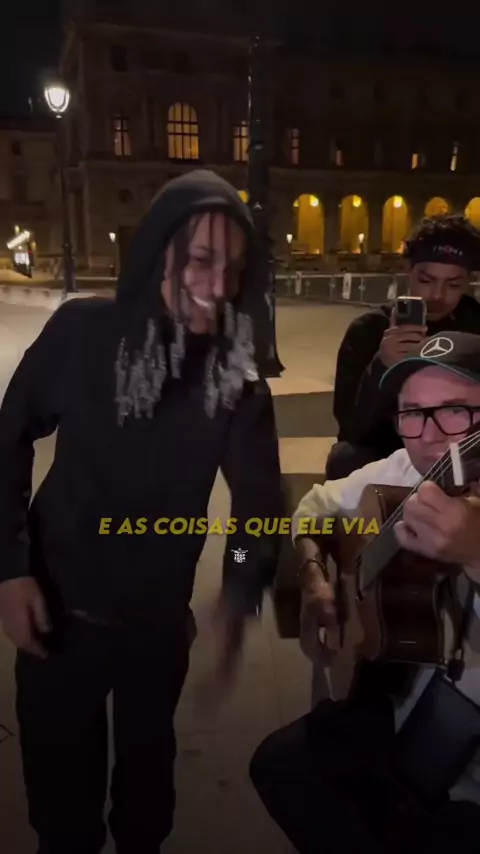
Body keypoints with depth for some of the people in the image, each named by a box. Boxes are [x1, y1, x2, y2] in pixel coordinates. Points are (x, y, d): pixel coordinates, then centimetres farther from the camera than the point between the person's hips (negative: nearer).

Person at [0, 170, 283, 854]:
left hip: (159, 617, 2)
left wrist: (241, 593, -26)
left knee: (148, 761, 25)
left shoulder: (237, 371, -10)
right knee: (59, 775, 17)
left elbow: (259, 492, -9)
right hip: (59, 606, -1)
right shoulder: (81, 332, -13)